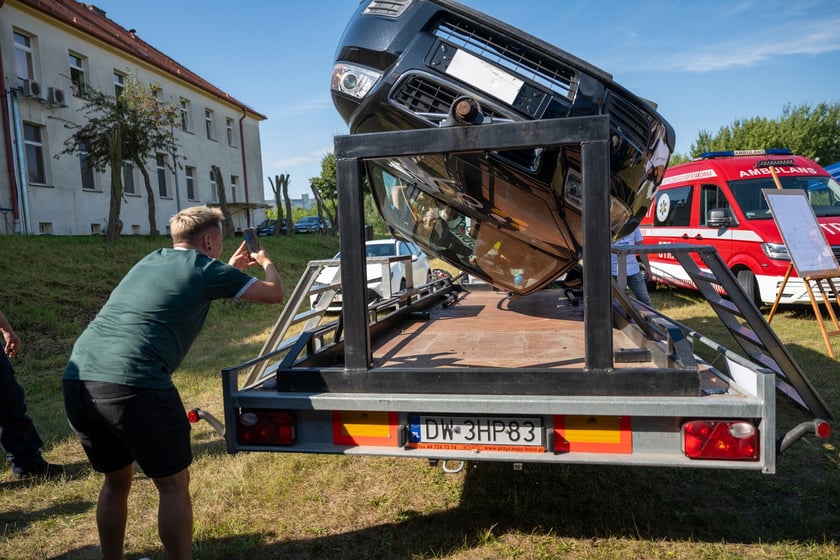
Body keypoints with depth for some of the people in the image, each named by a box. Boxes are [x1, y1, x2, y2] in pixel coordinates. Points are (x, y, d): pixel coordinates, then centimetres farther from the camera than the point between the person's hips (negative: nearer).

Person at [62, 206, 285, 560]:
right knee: (173, 485, 9)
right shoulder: (205, 268, 4)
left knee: (116, 480, 26)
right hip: (134, 385, -8)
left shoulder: (151, 261, 24)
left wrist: (231, 270, 47)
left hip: (77, 381, 8)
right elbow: (274, 294, 12)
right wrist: (266, 262, 32)